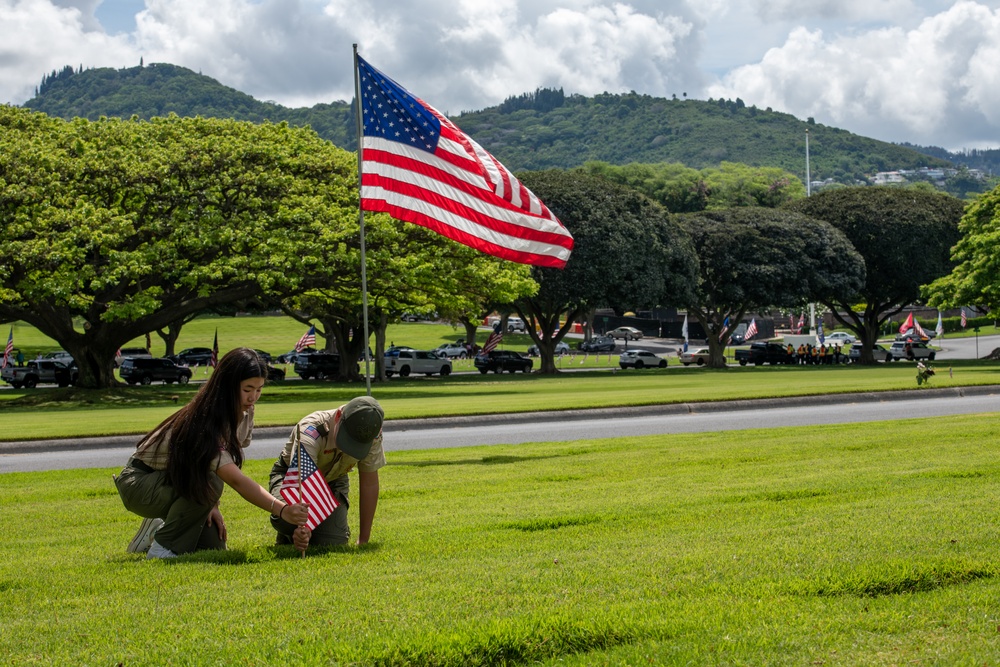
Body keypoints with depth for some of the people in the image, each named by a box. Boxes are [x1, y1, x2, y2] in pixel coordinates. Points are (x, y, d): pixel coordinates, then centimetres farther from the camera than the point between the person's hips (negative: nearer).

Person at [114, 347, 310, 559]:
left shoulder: (244, 413, -8)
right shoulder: (204, 424, -35)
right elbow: (236, 480, -45)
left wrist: (211, 505, -13)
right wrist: (281, 510, -56)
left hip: (177, 481, 8)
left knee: (213, 546, -6)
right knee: (208, 484, -35)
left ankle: (158, 528, 19)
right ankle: (163, 547, -17)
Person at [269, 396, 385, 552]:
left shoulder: (372, 435, -27)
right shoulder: (310, 432, -39)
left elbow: (369, 484, -16)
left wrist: (363, 540, -15)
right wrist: (303, 528, -67)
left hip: (333, 480, 3)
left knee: (332, 544, -21)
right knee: (285, 518, -36)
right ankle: (287, 538, 3)